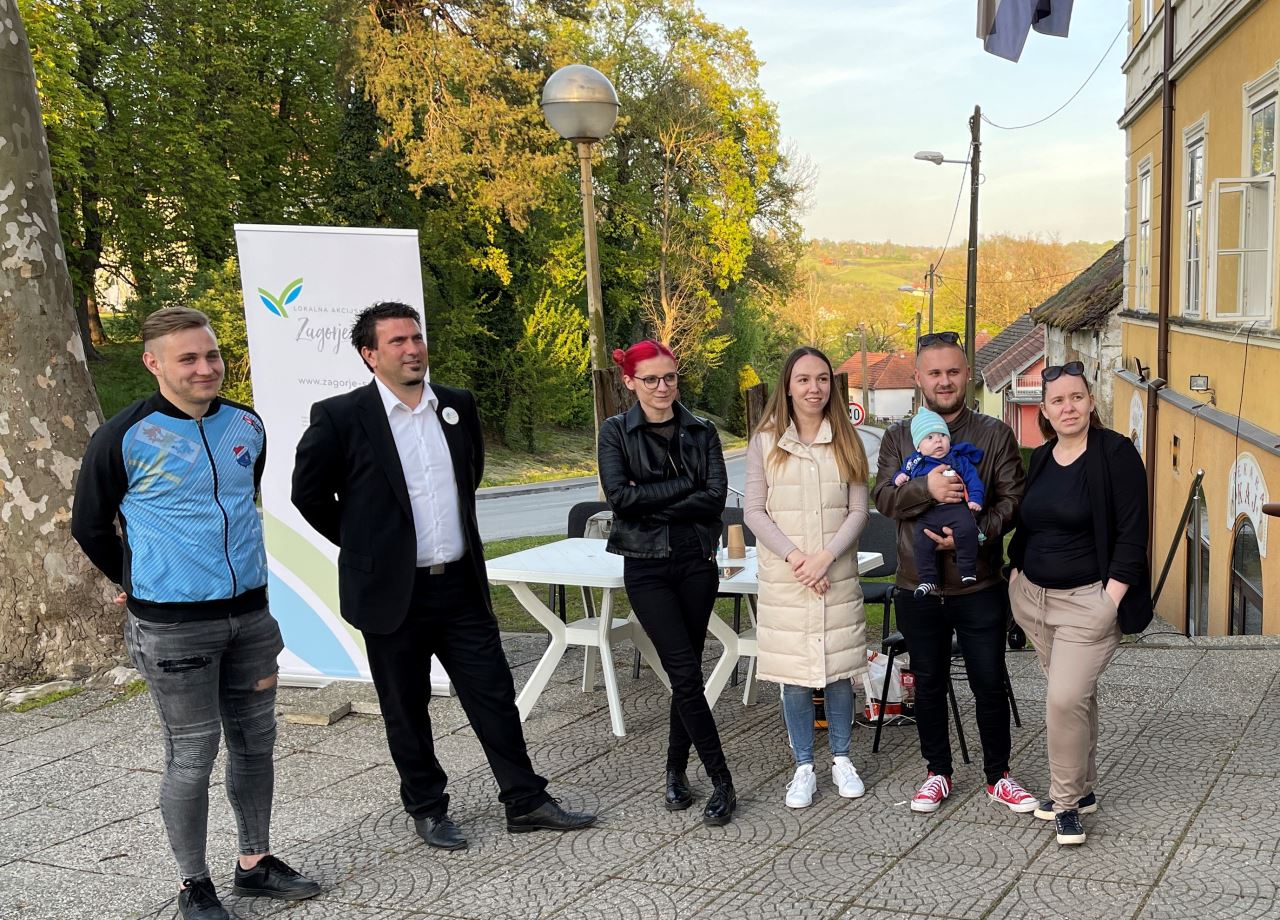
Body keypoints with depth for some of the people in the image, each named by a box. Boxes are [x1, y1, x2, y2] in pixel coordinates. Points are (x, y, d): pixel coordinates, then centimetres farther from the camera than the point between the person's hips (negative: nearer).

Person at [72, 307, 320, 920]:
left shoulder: (247, 427, 4)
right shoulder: (125, 438, -11)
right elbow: (89, 526, 2)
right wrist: (141, 584, 11)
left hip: (249, 612, 5)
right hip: (173, 624, -5)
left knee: (254, 742, 13)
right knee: (192, 754, 3)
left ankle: (256, 862, 29)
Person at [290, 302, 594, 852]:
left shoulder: (457, 405, 4)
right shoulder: (341, 417, -11)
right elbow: (309, 492, 0)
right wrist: (364, 543, 4)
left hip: (461, 584, 4)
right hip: (392, 591, -4)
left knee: (494, 694, 8)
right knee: (406, 709, 9)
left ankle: (525, 801, 19)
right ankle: (427, 810, 26)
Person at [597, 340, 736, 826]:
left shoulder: (702, 431, 6)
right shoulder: (616, 432, 1)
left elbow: (716, 495, -7)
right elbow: (619, 496, -12)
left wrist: (653, 504, -13)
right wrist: (683, 484, -11)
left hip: (696, 561, 2)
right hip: (646, 566, -2)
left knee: (686, 672, 6)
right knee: (685, 671, -8)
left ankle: (677, 770, 22)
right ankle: (721, 781, -1)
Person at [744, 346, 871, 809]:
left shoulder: (845, 441, 3)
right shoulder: (765, 442, 0)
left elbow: (858, 511, 1)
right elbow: (753, 512, -2)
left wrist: (826, 556, -13)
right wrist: (793, 556, -12)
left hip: (838, 577, 1)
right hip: (784, 578, -1)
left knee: (838, 671, 7)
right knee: (794, 677, 3)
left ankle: (841, 759, 24)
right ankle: (804, 767, 16)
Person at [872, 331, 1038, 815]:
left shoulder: (995, 434, 1)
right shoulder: (899, 437, 6)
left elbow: (1013, 499, -6)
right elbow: (883, 496, -5)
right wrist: (926, 488, -24)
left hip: (979, 586, -2)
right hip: (918, 587, 2)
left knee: (990, 685, 7)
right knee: (929, 684, 13)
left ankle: (998, 776, 24)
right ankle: (938, 772, 29)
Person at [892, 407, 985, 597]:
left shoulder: (959, 459, 13)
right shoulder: (913, 463, 18)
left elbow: (973, 478, 11)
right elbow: (902, 473, 30)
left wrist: (975, 498, -3)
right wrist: (899, 478, 6)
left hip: (956, 508, -2)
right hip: (927, 513, 2)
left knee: (967, 529, -28)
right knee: (921, 543, -14)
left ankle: (968, 570, -14)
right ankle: (928, 580, -2)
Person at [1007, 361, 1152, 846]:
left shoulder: (1116, 453, -10)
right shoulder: (1040, 459, 9)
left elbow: (1132, 532, -13)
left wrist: (1111, 600, -17)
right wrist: (1015, 572, 11)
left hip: (1088, 601, -6)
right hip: (1034, 596, 6)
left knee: (1066, 697, -12)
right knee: (1072, 694, 14)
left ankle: (1067, 800, 4)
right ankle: (1082, 788, 26)